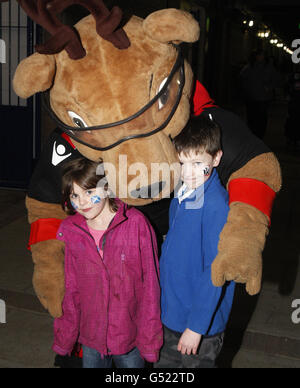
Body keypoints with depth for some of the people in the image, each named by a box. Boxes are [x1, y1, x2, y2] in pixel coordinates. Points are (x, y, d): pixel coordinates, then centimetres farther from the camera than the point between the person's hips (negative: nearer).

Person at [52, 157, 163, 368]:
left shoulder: (136, 223, -14)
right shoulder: (68, 230, -4)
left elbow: (150, 285, -10)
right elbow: (69, 289, 3)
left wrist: (149, 340, -9)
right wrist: (64, 336, 4)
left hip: (130, 336, -2)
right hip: (90, 339, 3)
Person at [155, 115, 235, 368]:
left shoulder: (216, 204, -25)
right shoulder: (182, 194, -1)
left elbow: (215, 271, -24)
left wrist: (197, 326, -20)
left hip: (202, 320, -7)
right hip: (172, 313, 7)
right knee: (166, 365, 23)